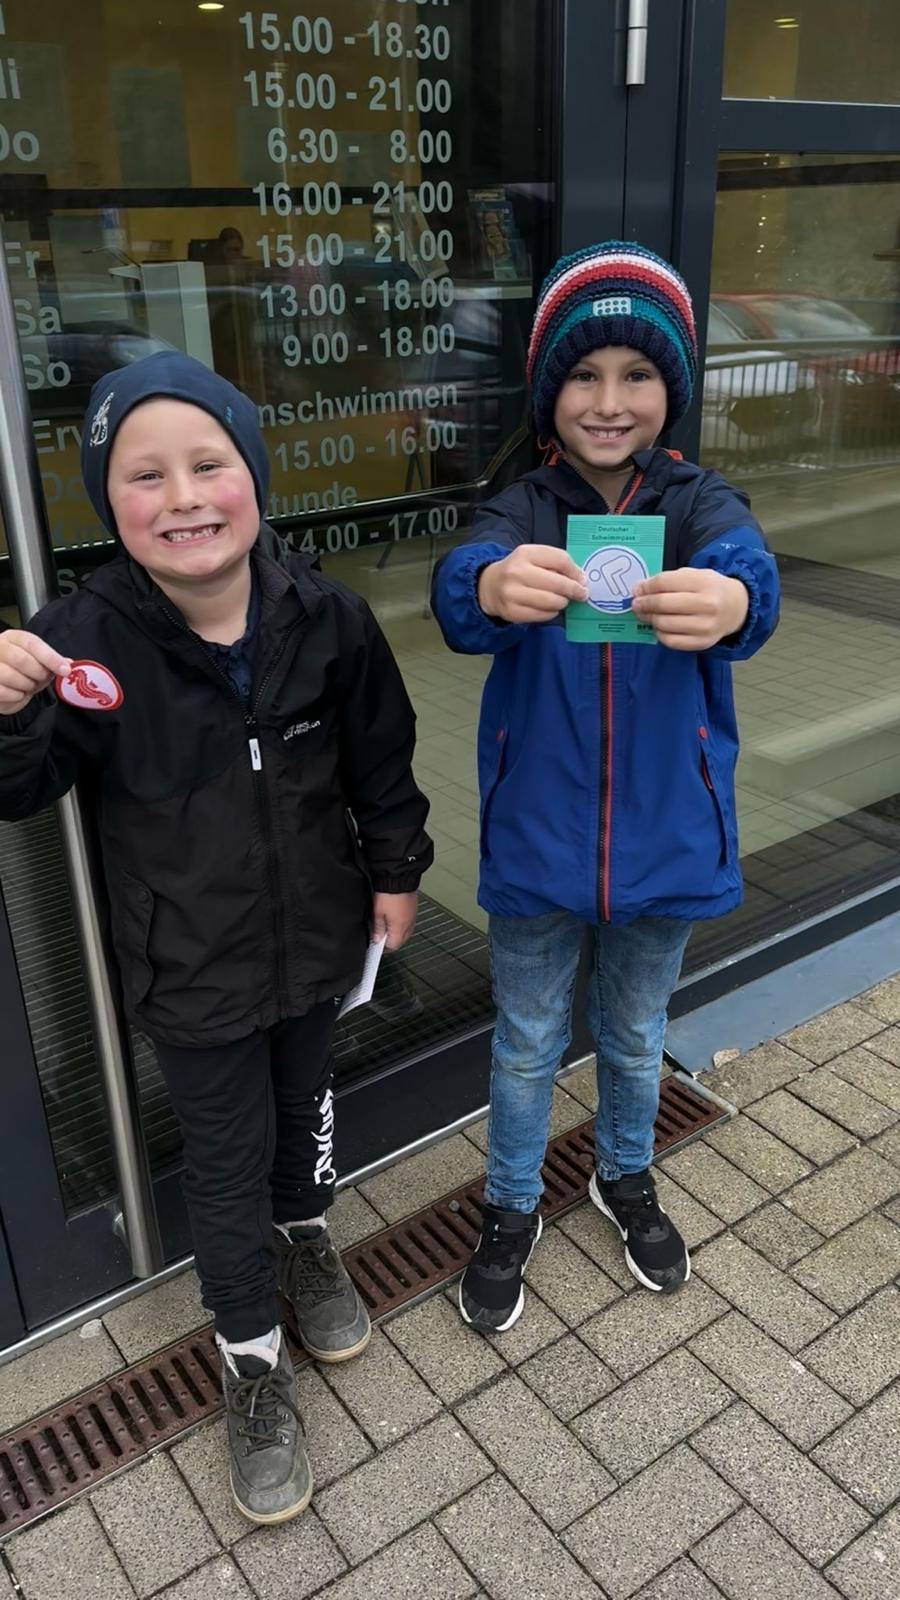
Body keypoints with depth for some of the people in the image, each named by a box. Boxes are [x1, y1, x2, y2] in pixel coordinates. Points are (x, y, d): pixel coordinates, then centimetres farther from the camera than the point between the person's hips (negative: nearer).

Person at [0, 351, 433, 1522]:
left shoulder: (325, 616, -15)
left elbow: (380, 756, 0)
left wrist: (395, 872, 7)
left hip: (316, 933, 3)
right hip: (191, 965, -2)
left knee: (306, 1104, 26)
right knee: (230, 1158, 14)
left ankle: (306, 1238, 58)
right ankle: (253, 1360, 38)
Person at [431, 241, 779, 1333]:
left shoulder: (700, 504, -7)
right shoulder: (522, 510, -8)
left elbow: (746, 566, -30)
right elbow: (460, 588, -30)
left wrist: (729, 599, -56)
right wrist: (491, 587, -55)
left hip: (663, 841, 1)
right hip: (537, 843, -1)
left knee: (635, 1035, 23)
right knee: (525, 1045, 17)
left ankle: (626, 1177, 52)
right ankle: (512, 1213, 42)